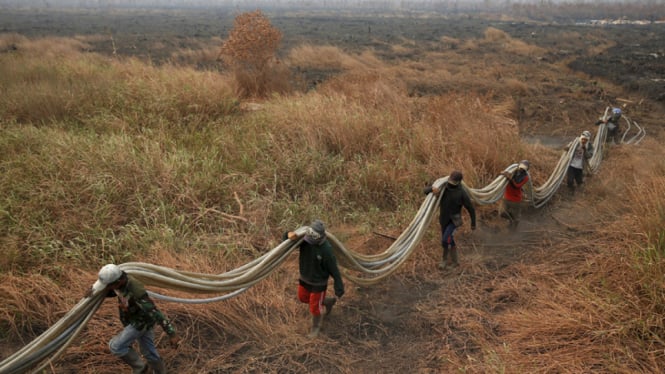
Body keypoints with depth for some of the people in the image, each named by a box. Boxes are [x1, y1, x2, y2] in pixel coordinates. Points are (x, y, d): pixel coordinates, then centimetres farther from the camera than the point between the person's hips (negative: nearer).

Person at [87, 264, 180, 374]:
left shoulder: (135, 291, -40)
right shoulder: (120, 279, -15)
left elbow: (155, 312, -38)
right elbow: (110, 292, 12)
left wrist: (171, 334, -36)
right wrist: (94, 290, -6)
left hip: (142, 321, -8)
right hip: (134, 319, 8)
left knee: (116, 346, -8)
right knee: (148, 351, 19)